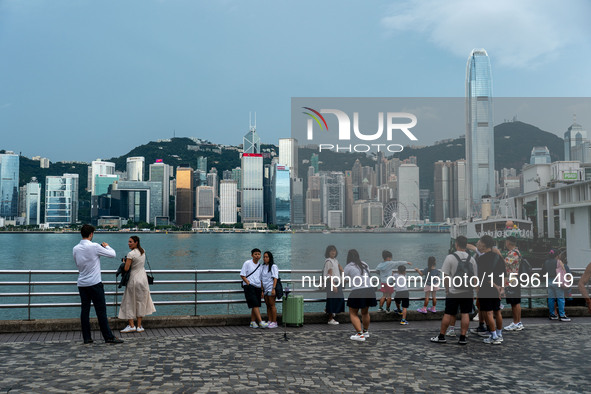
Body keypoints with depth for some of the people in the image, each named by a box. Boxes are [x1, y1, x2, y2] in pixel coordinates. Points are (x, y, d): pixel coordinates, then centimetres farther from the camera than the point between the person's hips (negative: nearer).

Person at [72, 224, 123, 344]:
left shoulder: (75, 249, 5)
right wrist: (107, 246, 13)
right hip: (95, 283, -6)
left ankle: (86, 337, 11)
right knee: (101, 310, -3)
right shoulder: (94, 246, -13)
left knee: (85, 310, 8)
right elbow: (112, 254, -7)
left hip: (82, 284, 6)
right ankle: (108, 337, 1)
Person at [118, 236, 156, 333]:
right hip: (143, 279, 6)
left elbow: (126, 269, -17)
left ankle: (131, 325, 5)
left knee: (129, 303, 6)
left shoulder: (131, 254, -16)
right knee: (141, 302, 10)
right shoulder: (143, 251, 5)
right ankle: (139, 326, 12)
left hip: (134, 280, -6)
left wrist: (124, 262, 1)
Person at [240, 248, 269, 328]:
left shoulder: (260, 265, 15)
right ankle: (260, 322, -17)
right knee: (255, 304, -13)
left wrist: (262, 290, 15)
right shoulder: (247, 263, -1)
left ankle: (252, 322, 13)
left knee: (255, 306, 5)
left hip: (257, 287, 6)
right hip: (249, 287, -6)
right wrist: (249, 283, -13)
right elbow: (242, 275, -3)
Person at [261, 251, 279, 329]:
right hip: (265, 289, 7)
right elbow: (261, 279, 16)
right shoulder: (263, 267, 14)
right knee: (268, 305, 8)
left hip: (271, 289, -7)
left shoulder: (273, 266, -6)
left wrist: (273, 289, -20)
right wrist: (262, 290, 11)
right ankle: (269, 321, 12)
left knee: (272, 305, -6)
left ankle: (274, 322, -3)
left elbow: (275, 278, -12)